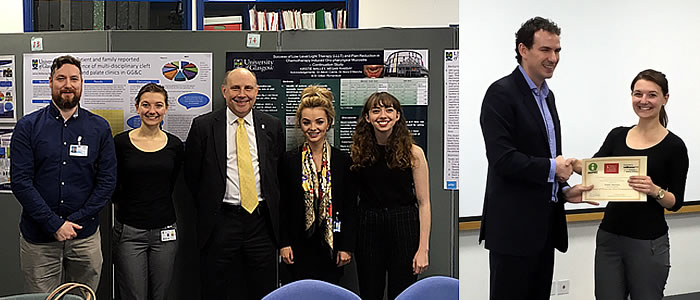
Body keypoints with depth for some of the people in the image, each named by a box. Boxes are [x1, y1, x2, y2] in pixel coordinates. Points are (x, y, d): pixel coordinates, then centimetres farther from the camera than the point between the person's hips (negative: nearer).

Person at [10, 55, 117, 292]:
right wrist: (55, 224, -13)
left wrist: (76, 220, -9)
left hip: (85, 237, 1)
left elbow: (108, 180, 1)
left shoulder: (99, 128, 4)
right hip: (38, 238, -1)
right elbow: (20, 181, -7)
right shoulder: (28, 126, 0)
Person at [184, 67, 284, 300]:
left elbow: (280, 171, 12)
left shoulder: (272, 126, 6)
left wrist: (271, 209, 7)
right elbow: (191, 174, 6)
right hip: (220, 222, -1)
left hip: (262, 222, 2)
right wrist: (209, 207, 5)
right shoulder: (203, 126, 0)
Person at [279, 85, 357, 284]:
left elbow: (350, 207, 3)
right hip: (300, 247, 0)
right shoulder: (289, 160, 2)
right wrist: (284, 243, -3)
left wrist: (347, 246, -2)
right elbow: (281, 206, 3)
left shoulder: (343, 160, 3)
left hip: (331, 246, 0)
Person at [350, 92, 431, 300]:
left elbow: (423, 202, -4)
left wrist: (423, 249, -10)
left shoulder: (413, 153, -3)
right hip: (368, 229, 2)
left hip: (404, 228, -2)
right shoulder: (357, 153, 4)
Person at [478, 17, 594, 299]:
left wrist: (564, 191, 5)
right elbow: (502, 159, -22)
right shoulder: (501, 93, -13)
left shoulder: (547, 95, 15)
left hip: (544, 225, 9)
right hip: (514, 226, -8)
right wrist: (552, 168, -12)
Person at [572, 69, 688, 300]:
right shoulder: (617, 135, 7)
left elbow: (676, 201, -4)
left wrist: (655, 190, -24)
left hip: (648, 244, -4)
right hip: (609, 238, 4)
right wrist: (572, 164, -30)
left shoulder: (674, 146, -6)